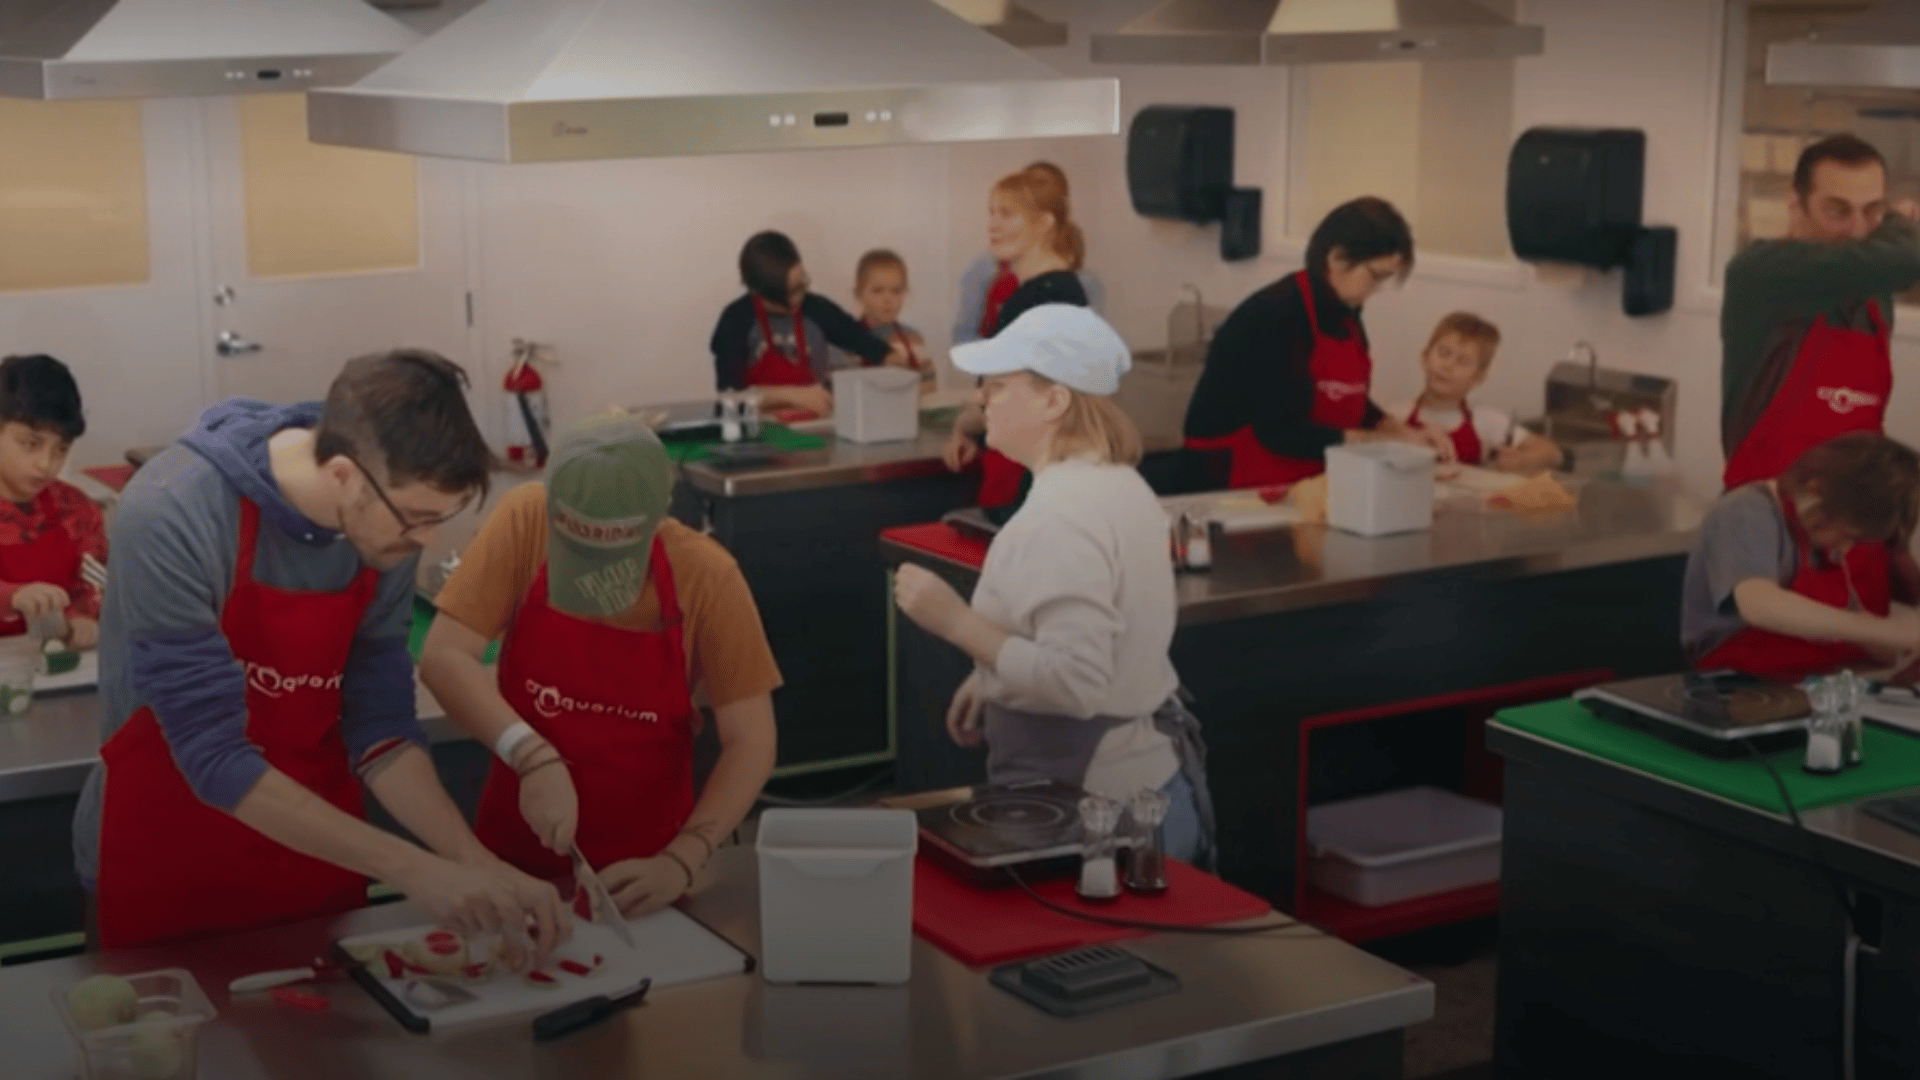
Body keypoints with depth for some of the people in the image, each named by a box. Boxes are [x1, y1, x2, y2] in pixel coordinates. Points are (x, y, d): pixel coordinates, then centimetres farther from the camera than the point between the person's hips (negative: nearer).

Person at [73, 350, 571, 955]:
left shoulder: (386, 526, -12)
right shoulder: (172, 518, -29)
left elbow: (379, 724, -7)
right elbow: (213, 757, -29)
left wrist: (482, 867, -19)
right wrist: (412, 871, -32)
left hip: (315, 854, 5)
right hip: (164, 865, -4)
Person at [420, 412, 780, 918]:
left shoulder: (706, 576, -18)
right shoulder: (524, 523, -16)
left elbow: (751, 742, -13)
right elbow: (443, 658, -18)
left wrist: (680, 860, -23)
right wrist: (533, 756, -30)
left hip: (643, 868, 0)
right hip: (518, 851, 0)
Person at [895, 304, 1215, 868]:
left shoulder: (1059, 517, -23)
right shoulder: (1121, 484, 8)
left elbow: (1074, 684, -29)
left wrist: (956, 622, -26)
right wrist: (997, 677, 15)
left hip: (1094, 806, -10)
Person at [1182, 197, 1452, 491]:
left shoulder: (1343, 311, 5)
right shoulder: (1273, 316, -19)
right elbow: (1279, 431, -21)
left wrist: (1405, 434, -2)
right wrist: (1388, 442, -17)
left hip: (1309, 481, 8)